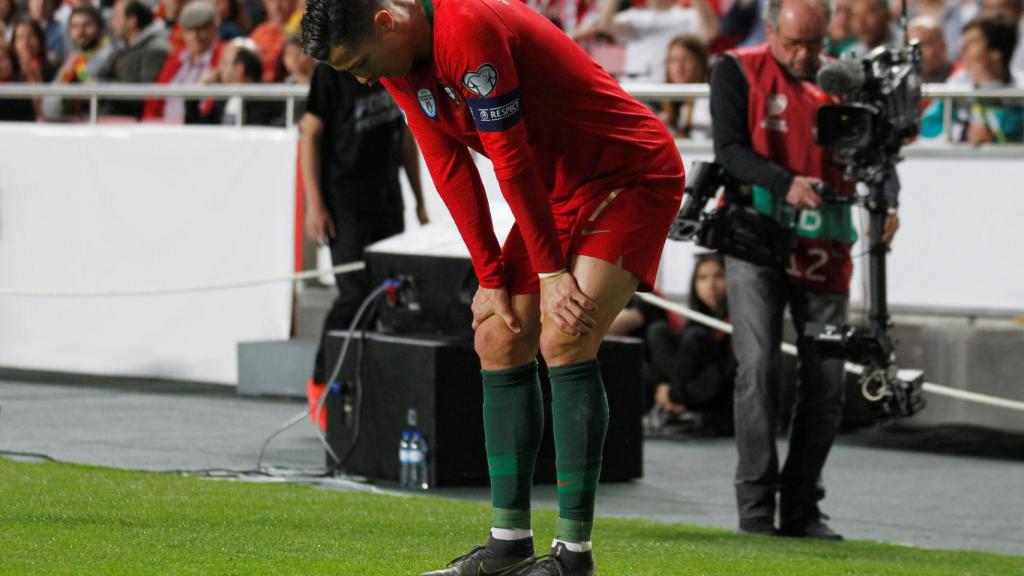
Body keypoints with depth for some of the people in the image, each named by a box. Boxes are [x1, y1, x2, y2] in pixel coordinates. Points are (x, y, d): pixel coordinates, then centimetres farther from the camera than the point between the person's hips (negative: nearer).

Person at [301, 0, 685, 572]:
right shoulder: (400, 64, 0)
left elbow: (512, 161, -24)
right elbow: (452, 171, 4)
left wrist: (552, 270, -19)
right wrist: (491, 278, 1)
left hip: (632, 176, -9)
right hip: (559, 192, 9)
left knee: (564, 339, -20)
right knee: (499, 337, 6)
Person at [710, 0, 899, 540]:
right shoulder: (737, 72, 0)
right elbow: (729, 150, -9)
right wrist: (785, 182, -27)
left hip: (823, 249, 3)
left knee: (826, 381, 2)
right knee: (757, 367, -13)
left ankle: (800, 509, 11)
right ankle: (756, 505, -8)